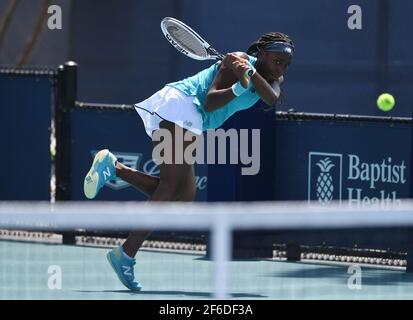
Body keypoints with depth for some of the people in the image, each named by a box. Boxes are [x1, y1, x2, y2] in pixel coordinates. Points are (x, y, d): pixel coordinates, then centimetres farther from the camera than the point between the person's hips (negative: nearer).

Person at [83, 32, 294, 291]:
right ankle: (126, 254, -22)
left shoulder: (273, 78, 9)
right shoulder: (237, 61, -14)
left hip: (189, 123, 9)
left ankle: (113, 166, 1)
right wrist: (240, 88, -37)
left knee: (183, 196, 4)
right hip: (177, 105, -9)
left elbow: (272, 99, -14)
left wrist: (252, 74, -31)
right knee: (173, 186, -18)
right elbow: (210, 101, -21)